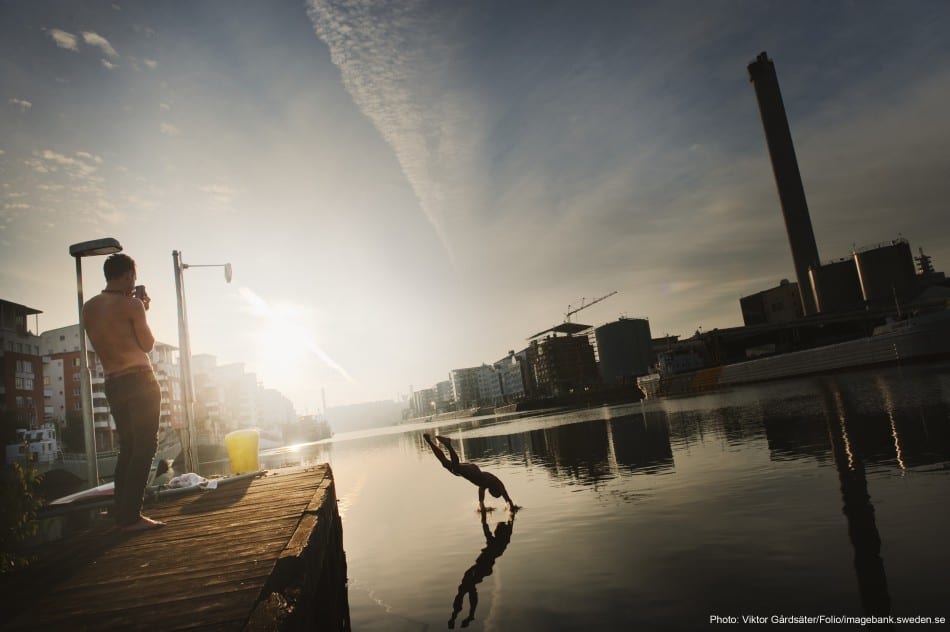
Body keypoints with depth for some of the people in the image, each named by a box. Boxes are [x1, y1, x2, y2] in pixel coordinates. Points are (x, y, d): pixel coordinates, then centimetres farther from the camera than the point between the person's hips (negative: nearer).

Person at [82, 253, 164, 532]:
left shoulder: (88, 308, 10)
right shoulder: (131, 304, -10)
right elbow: (148, 343, -2)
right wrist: (143, 309, 9)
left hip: (113, 382, 7)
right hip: (139, 380, -7)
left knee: (128, 447, 14)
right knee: (144, 446, -4)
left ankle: (122, 514, 18)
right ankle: (131, 516, -6)